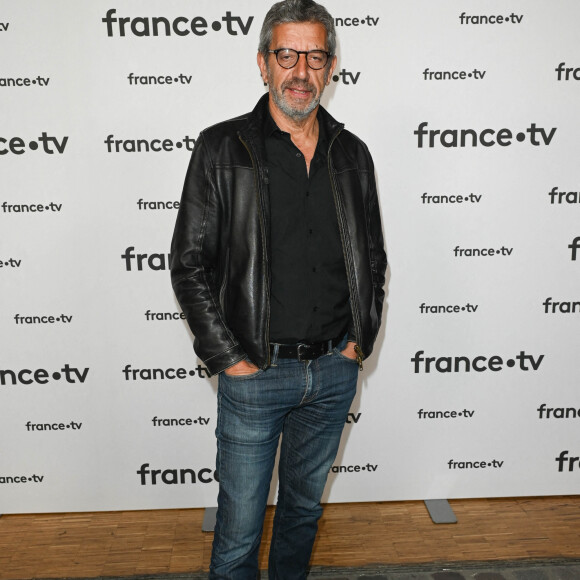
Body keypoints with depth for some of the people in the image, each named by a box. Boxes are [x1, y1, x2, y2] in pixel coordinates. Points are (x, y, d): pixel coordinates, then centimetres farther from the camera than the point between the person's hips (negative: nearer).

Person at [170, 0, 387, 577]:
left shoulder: (352, 155, 5)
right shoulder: (222, 149, -6)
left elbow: (373, 258, 12)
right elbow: (189, 264, -7)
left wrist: (360, 339, 3)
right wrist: (226, 358, -11)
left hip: (334, 371, 4)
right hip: (254, 372, -3)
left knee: (305, 506, 23)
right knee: (240, 523, 9)